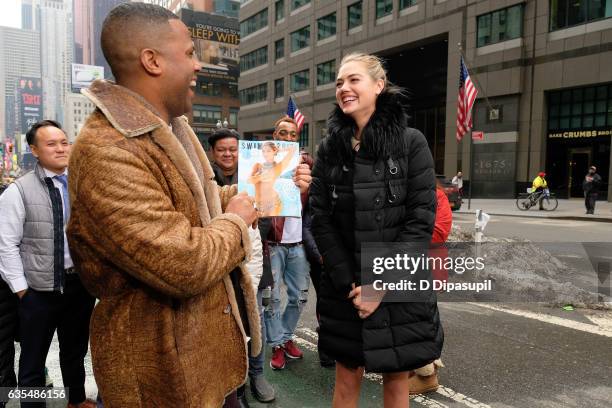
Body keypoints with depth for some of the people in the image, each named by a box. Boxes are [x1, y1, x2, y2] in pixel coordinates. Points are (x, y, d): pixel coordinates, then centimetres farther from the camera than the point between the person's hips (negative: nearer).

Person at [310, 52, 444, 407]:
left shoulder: (411, 142, -6)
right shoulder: (330, 148, 2)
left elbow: (421, 220, -11)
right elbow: (320, 219, -2)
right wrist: (348, 282, -9)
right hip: (344, 290, 2)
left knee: (397, 378, 14)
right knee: (347, 377, 14)